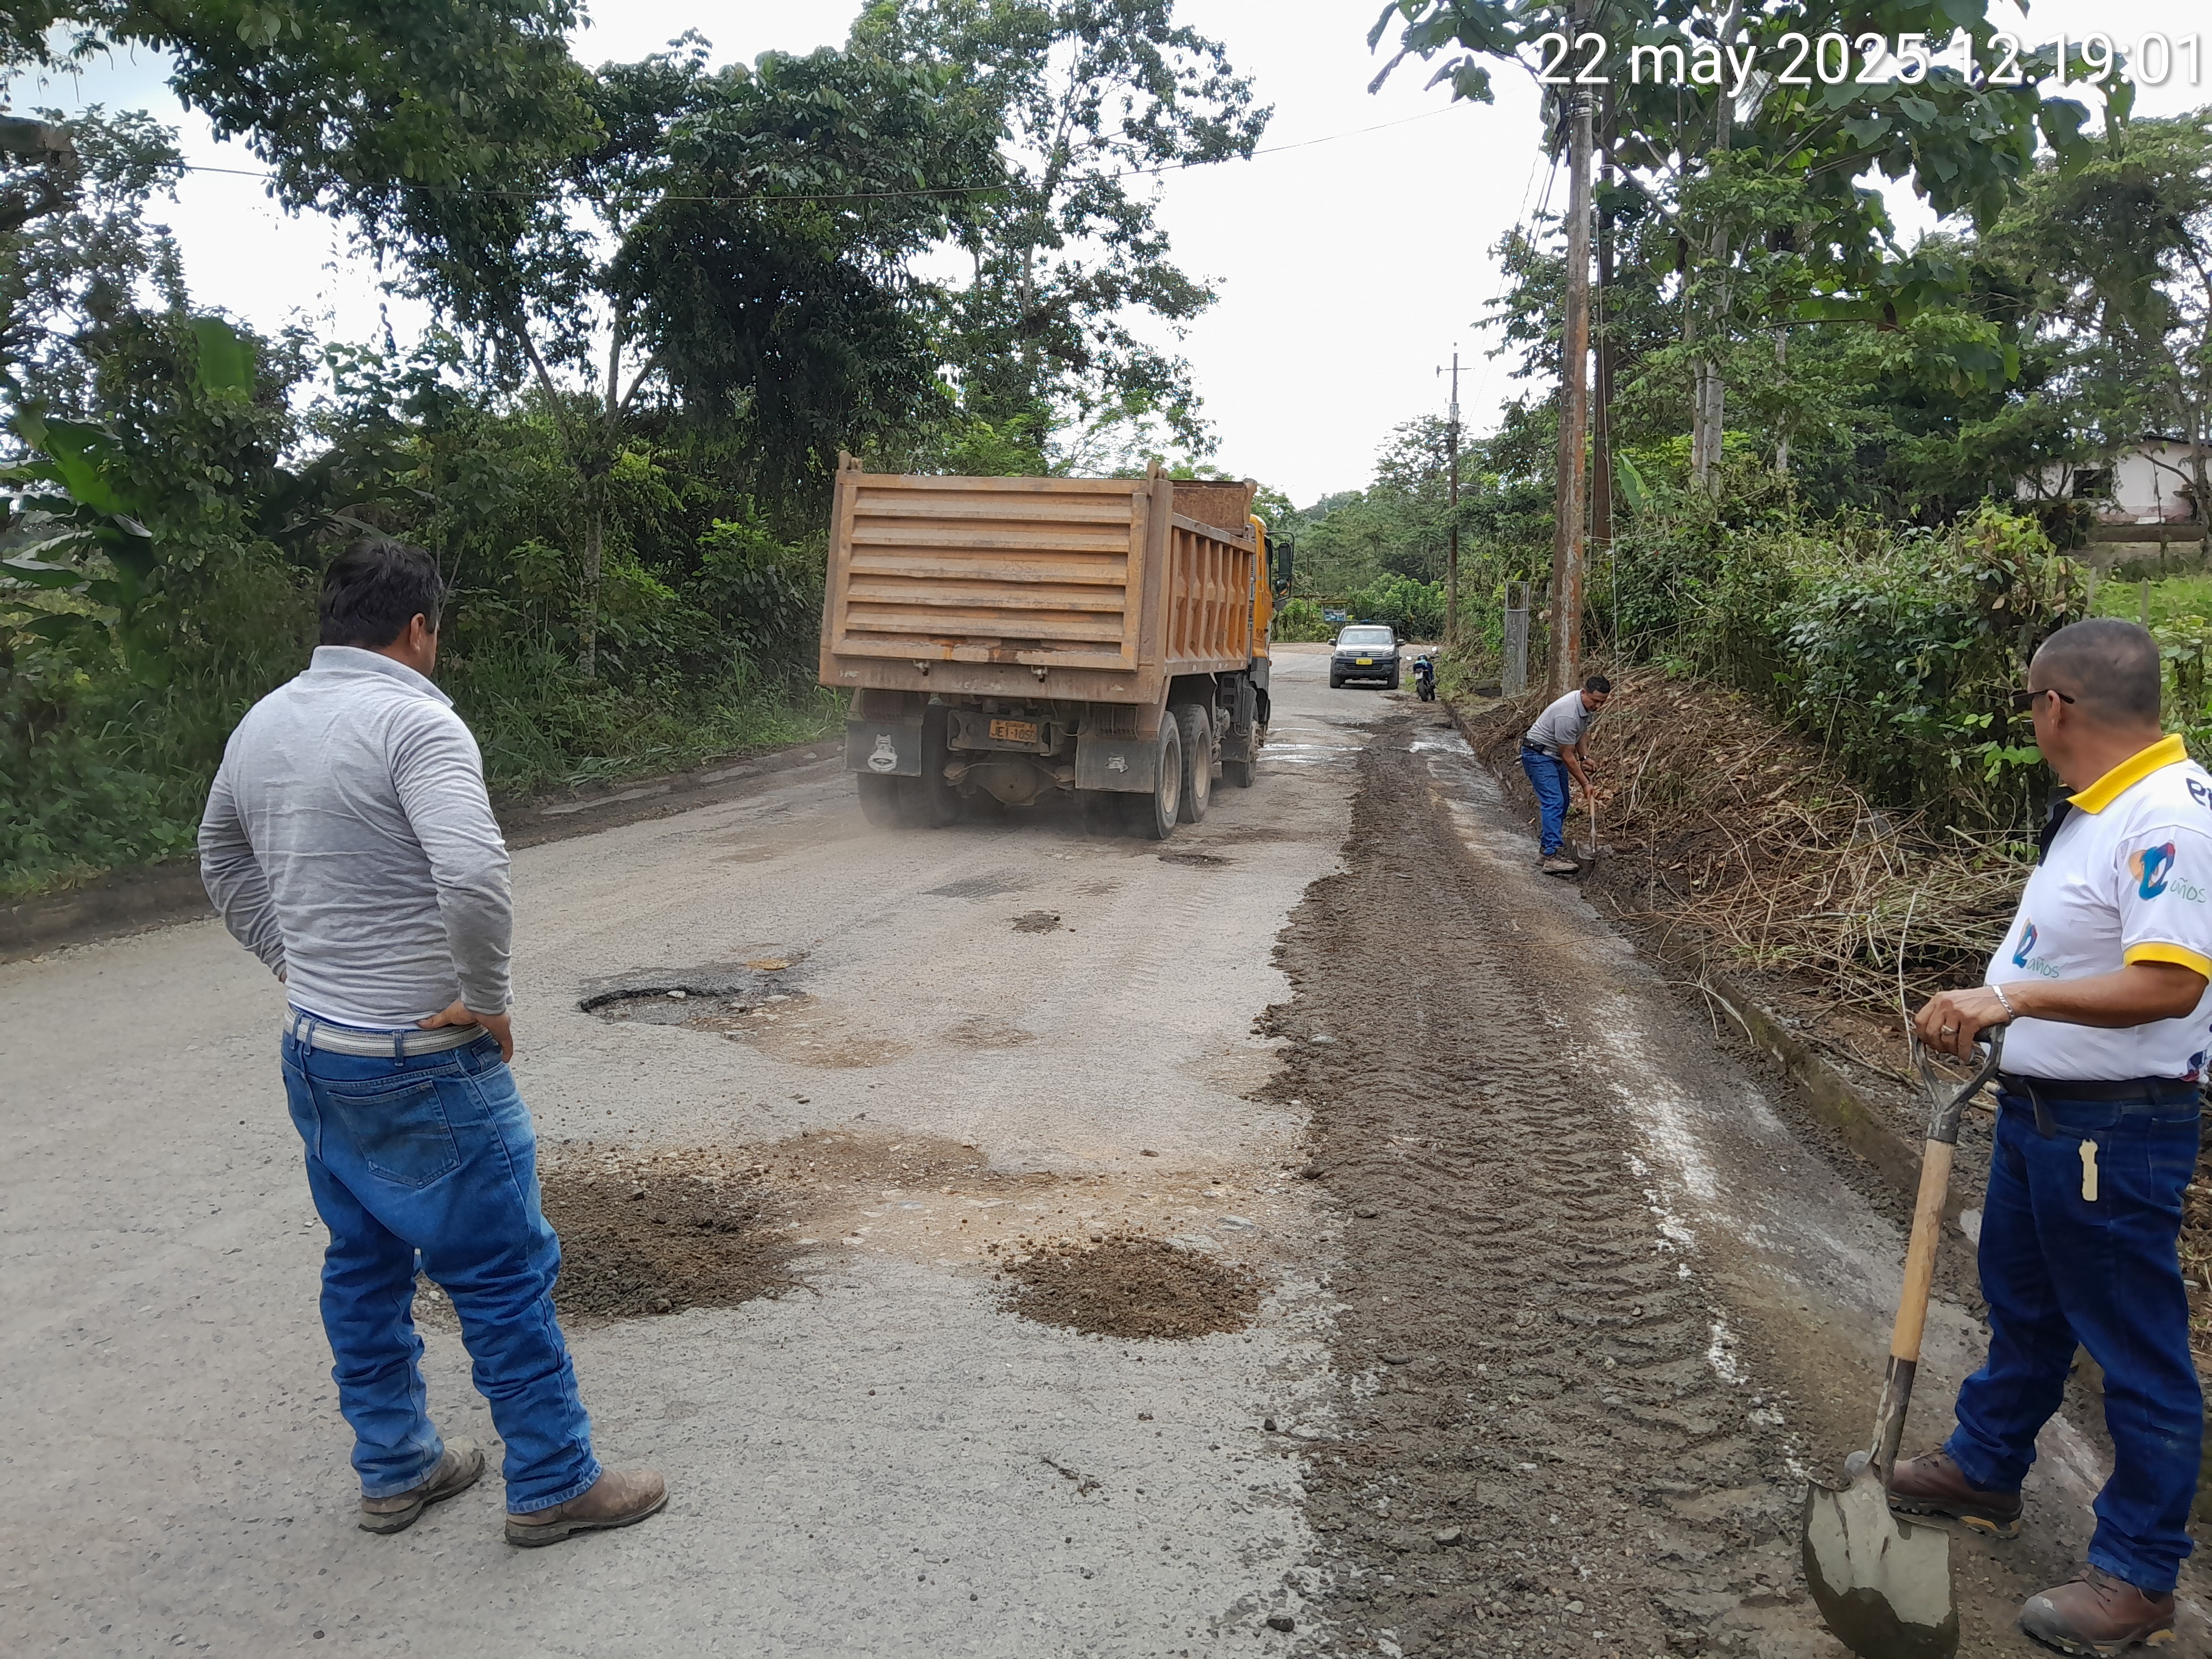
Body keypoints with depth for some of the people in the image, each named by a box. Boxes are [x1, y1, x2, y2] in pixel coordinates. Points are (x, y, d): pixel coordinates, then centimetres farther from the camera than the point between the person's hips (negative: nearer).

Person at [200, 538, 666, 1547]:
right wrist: (489, 1002, -19)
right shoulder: (412, 720, -19)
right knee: (504, 1274, 4)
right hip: (423, 1065, -9)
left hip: (313, 1049, 9)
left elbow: (222, 863, 24)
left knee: (363, 1266, 19)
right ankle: (552, 1486, 16)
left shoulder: (263, 723, 8)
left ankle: (393, 1471, 33)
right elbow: (473, 876, -33)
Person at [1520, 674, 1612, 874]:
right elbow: (1568, 757, -24)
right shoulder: (1567, 715, -32)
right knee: (1554, 802, -20)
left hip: (1555, 755, 10)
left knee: (1562, 803, 12)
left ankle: (1547, 848, 20)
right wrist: (1585, 784, -15)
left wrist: (1583, 758, 6)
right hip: (1538, 754, -10)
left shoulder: (1588, 706, -2)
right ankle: (1551, 857, -28)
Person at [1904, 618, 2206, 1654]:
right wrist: (1985, 1012, 17)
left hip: (2116, 1130, -10)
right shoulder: (2099, 805, 6)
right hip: (2041, 1105, 10)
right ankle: (1983, 1470, 44)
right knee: (2022, 1302, 25)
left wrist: (2013, 996, -40)